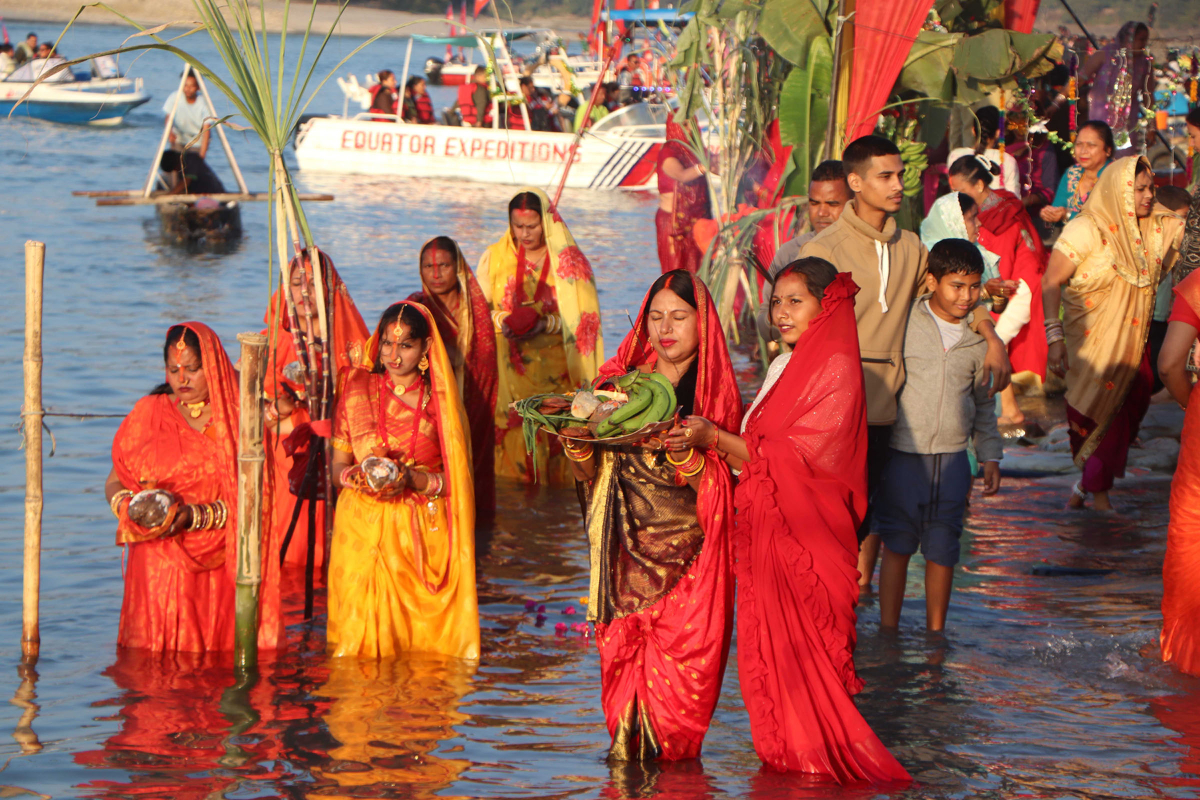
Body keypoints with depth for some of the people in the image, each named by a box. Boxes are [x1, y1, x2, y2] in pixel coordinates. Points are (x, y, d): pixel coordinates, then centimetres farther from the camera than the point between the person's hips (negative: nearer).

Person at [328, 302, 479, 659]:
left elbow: (455, 480, 0)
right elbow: (337, 468, 7)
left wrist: (413, 479, -18)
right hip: (363, 531, 1)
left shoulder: (439, 402, 3)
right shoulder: (358, 391, 6)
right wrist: (360, 477, -15)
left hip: (422, 533, 0)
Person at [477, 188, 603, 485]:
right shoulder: (494, 257, 7)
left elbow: (583, 318, -1)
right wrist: (502, 321, -10)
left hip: (555, 369, -1)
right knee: (509, 437, -6)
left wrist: (547, 323, -17)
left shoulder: (569, 260, 2)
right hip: (506, 368, 1)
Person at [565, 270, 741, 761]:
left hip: (685, 551, -3)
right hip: (626, 549, 3)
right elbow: (590, 473, 7)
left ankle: (670, 748, 11)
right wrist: (577, 444, -14)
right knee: (621, 647, 1)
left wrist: (686, 452, -28)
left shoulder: (714, 391, -1)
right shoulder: (619, 381, 9)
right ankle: (627, 742, 17)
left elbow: (718, 487, -10)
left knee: (680, 655, -6)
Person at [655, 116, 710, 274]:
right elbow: (681, 175, -30)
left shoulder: (695, 149, 11)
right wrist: (702, 167, -48)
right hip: (674, 219, -7)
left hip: (697, 218, 7)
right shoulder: (668, 152, -11)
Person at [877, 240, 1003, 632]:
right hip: (902, 456, -3)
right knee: (897, 547, 3)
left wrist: (990, 456, 14)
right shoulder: (903, 325, -5)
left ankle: (935, 635, 21)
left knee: (942, 551, 8)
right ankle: (888, 632, 13)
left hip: (952, 459, 3)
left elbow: (982, 403, 18)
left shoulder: (978, 339, 8)